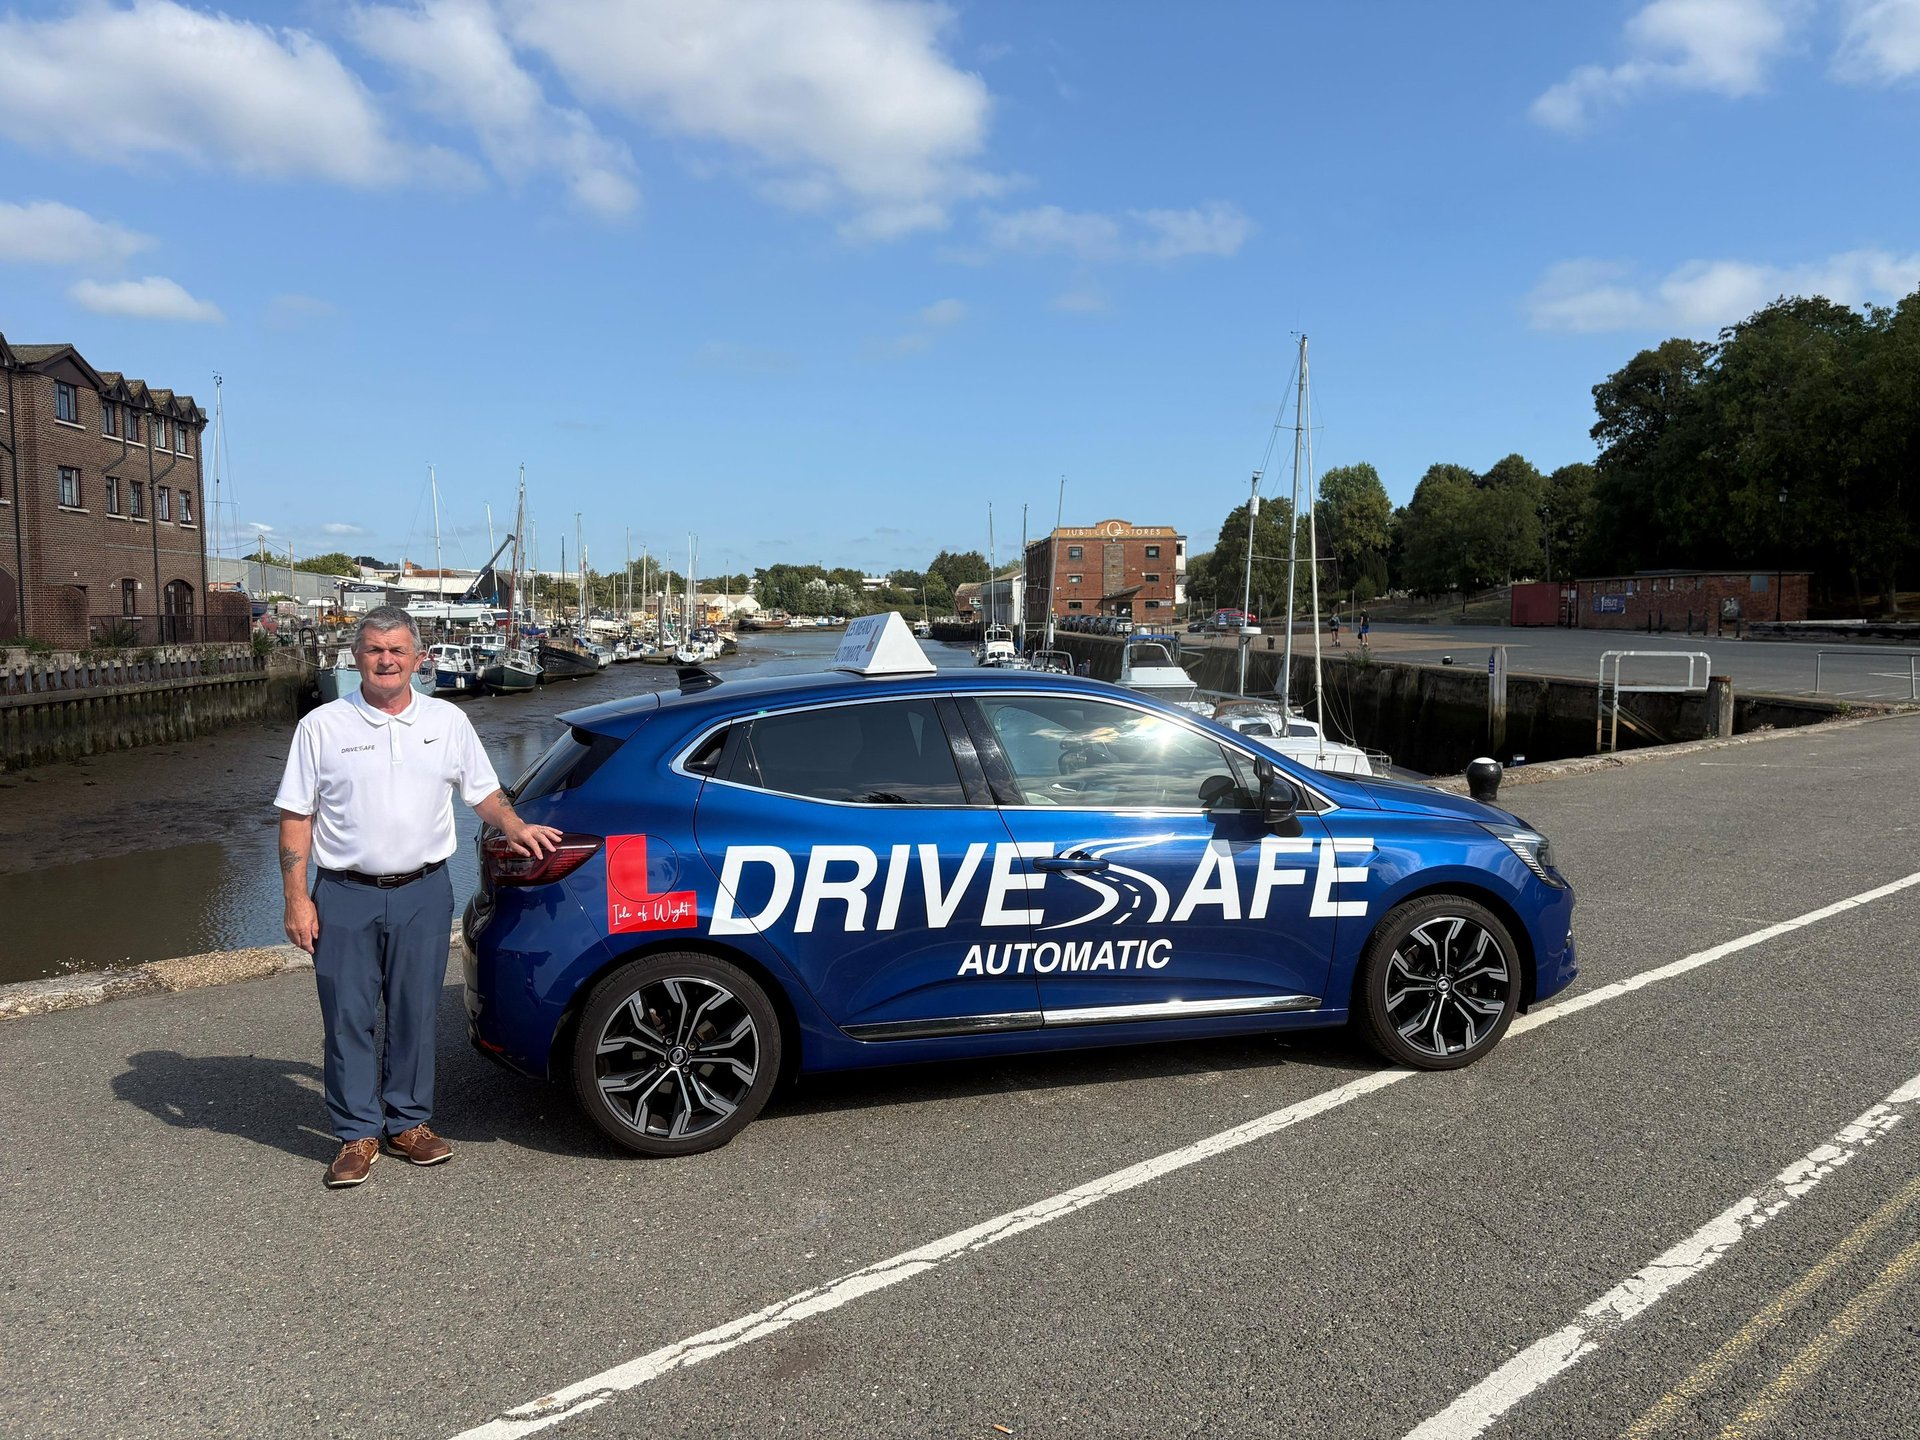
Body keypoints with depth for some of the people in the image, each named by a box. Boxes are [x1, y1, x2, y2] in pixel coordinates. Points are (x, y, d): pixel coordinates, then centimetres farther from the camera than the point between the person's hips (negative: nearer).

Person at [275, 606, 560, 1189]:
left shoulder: (448, 721, 6)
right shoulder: (323, 726, 0)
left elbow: (483, 792, 16)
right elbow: (296, 817, 0)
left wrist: (515, 827, -4)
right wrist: (297, 899, -5)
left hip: (423, 894, 2)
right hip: (345, 897, -1)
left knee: (415, 1015, 9)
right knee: (348, 1020, 3)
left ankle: (408, 1123, 23)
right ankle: (357, 1135, 17)